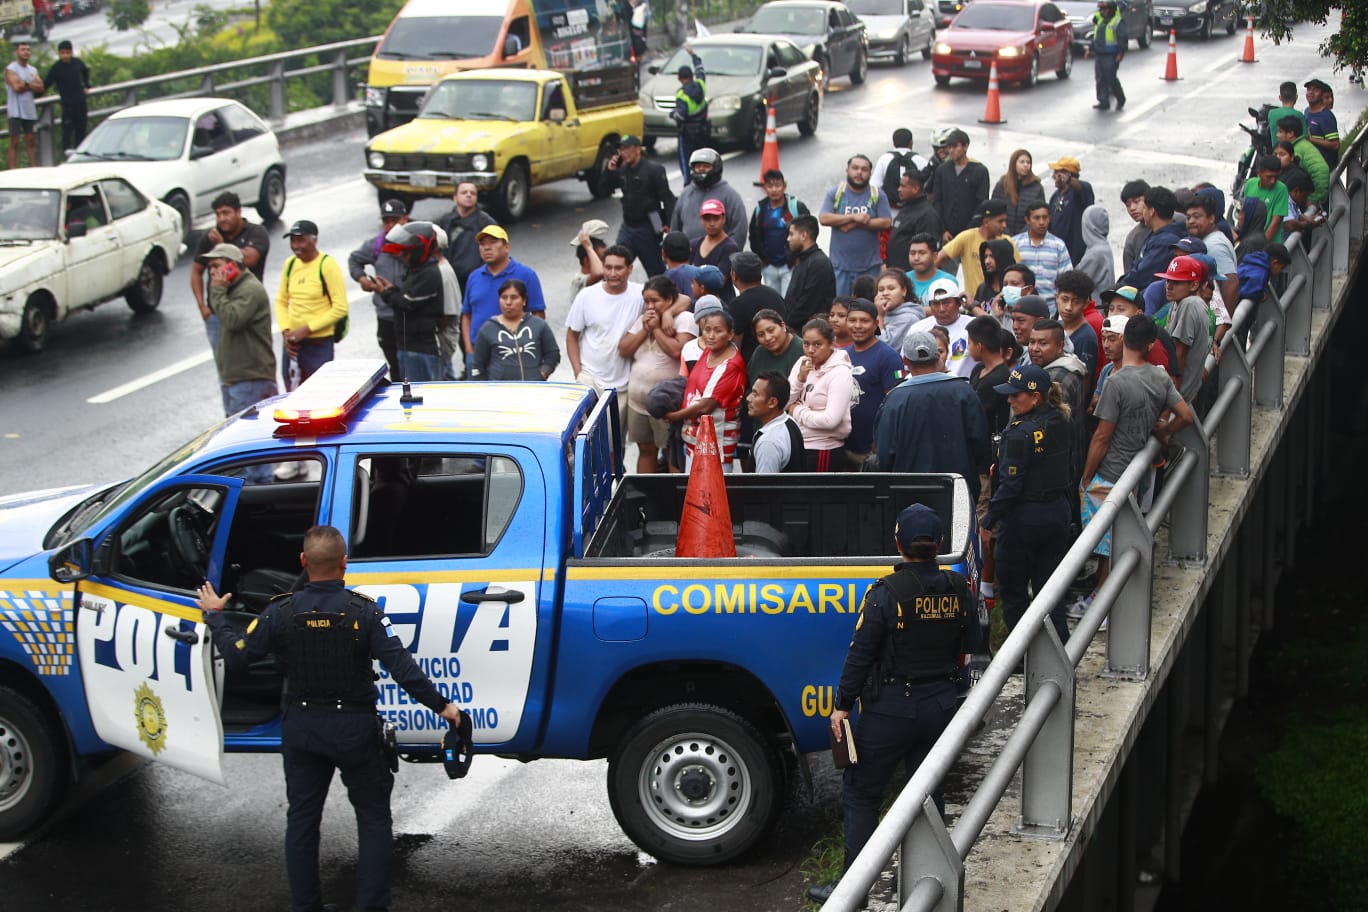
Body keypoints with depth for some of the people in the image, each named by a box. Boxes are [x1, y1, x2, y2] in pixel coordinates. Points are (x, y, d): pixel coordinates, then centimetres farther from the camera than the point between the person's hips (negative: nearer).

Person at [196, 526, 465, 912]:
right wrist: (440, 705, -12)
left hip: (301, 728, 2)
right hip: (354, 728, -2)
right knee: (373, 816, 10)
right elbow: (402, 667, -19)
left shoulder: (281, 612, -9)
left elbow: (237, 656, -5)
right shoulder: (364, 611, -14)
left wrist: (214, 615, 10)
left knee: (301, 818, 15)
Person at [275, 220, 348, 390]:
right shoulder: (290, 264, 8)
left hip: (319, 344, -6)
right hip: (292, 344, 6)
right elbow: (281, 301, 15)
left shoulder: (327, 265, -10)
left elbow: (340, 308, -13)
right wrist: (285, 331, -1)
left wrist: (306, 329, -15)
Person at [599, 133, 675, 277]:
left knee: (656, 270, 8)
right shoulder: (621, 170, 6)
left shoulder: (653, 170, -12)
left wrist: (669, 224, -23)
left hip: (647, 227, -6)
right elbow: (604, 190, 10)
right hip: (627, 226, 6)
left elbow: (667, 198, -15)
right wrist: (609, 171, -5)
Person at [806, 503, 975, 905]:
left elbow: (861, 654, -15)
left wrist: (843, 705, -7)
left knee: (860, 792, 6)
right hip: (942, 706, 5)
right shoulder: (957, 590, -3)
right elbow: (970, 646, 8)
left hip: (892, 708, -5)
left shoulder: (886, 593, -18)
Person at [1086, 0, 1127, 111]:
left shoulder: (1118, 22, -9)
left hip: (1111, 56, -8)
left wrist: (1120, 53, -19)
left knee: (1111, 79, -6)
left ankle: (1121, 100, 13)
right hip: (1099, 55, 8)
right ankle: (1104, 102, 8)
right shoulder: (1100, 20, 15)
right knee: (1100, 80, 4)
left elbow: (1123, 38, -13)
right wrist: (1091, 48, 19)